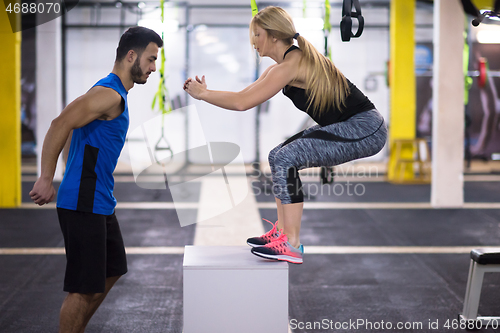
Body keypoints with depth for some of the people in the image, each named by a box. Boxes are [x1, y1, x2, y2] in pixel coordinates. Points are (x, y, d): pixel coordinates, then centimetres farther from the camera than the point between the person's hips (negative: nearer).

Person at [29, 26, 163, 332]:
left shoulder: (117, 95, 16)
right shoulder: (109, 94, -17)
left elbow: (73, 129, 22)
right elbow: (61, 125, -27)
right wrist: (46, 180, -27)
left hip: (100, 202, 11)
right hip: (83, 204, -11)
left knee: (111, 272, 20)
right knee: (84, 288, -6)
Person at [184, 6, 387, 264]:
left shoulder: (291, 64, -18)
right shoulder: (280, 66, 13)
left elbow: (242, 103, -21)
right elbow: (243, 95, 14)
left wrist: (202, 94, -9)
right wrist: (204, 91, 5)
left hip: (365, 130, -10)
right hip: (348, 127, 10)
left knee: (286, 159, -19)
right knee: (279, 157, 12)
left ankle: (292, 246, -17)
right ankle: (282, 232, 15)